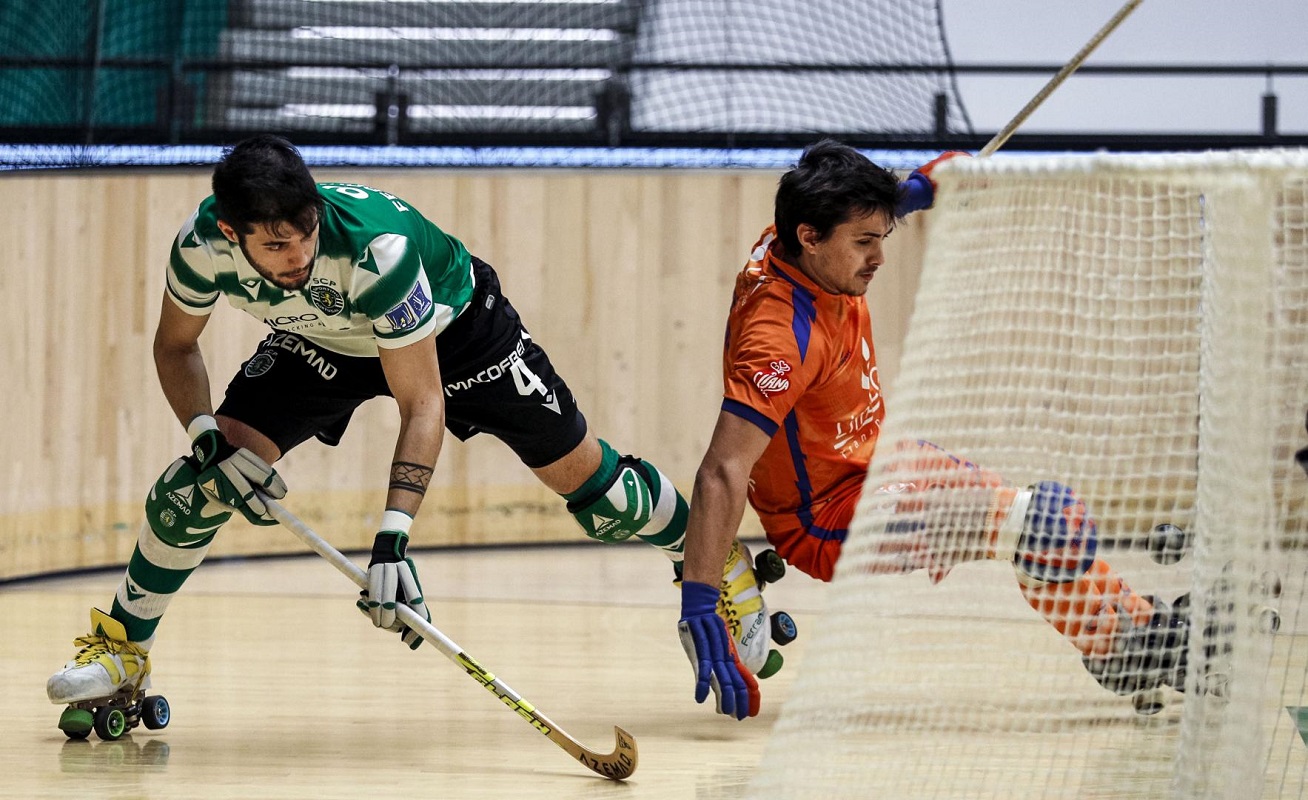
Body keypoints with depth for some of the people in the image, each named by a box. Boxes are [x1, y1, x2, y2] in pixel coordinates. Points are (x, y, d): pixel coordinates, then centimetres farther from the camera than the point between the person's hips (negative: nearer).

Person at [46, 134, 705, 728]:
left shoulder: (375, 246, -43)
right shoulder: (203, 243, -31)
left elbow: (422, 404, -38)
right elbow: (175, 343, -9)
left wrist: (392, 539, -46)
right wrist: (209, 438, -26)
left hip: (452, 327, -3)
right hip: (319, 342, 3)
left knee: (579, 471, -4)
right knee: (205, 476, -13)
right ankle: (122, 649, 4)